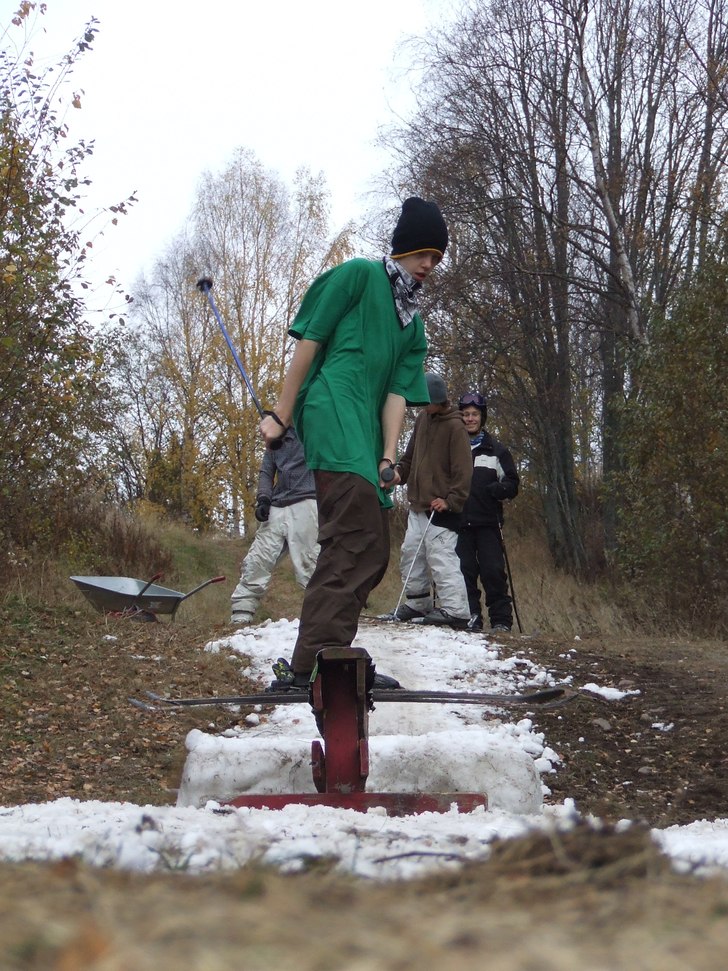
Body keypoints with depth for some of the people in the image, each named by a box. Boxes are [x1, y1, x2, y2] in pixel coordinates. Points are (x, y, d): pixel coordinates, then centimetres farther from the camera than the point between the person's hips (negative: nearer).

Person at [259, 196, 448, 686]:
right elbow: (309, 342, -2)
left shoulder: (413, 324, 24)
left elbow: (397, 392, 12)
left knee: (371, 553, 9)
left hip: (364, 437, 9)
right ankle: (314, 662, -30)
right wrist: (280, 417, -6)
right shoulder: (359, 275, 3)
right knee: (358, 542, -24)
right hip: (332, 414, -9)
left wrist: (388, 457, -3)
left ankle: (313, 663, 16)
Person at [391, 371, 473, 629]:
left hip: (440, 508, -8)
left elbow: (463, 470, -14)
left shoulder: (454, 426, -11)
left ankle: (455, 610, -12)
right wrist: (400, 473, 7)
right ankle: (418, 604, 22)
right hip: (418, 503, 8)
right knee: (411, 553, 11)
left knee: (441, 558, -12)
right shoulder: (422, 418, 11)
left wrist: (452, 500, -19)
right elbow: (412, 453, 22)